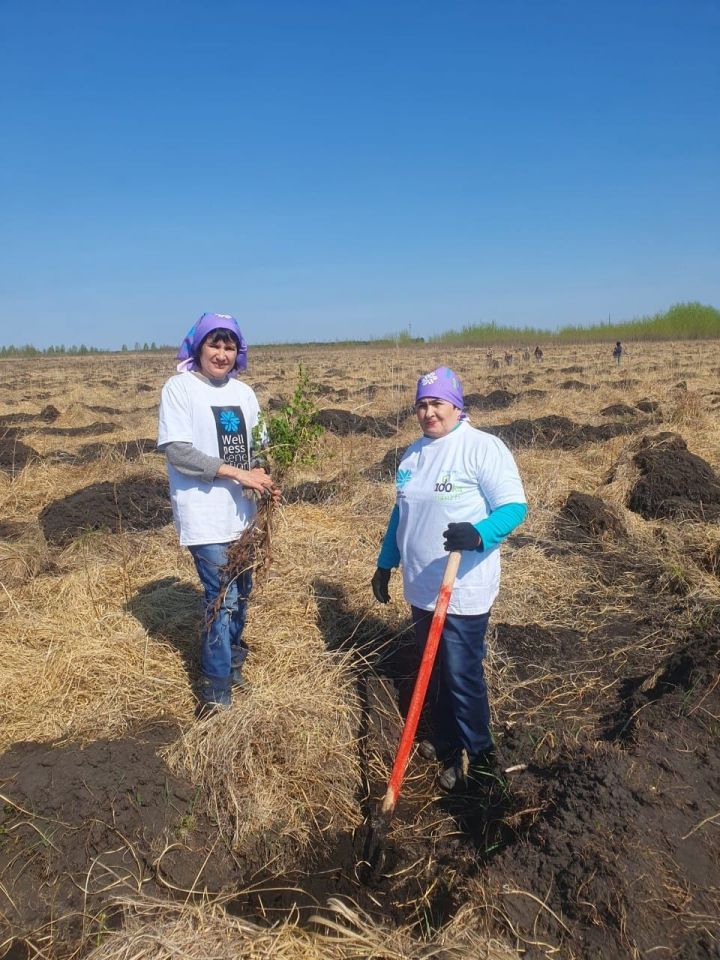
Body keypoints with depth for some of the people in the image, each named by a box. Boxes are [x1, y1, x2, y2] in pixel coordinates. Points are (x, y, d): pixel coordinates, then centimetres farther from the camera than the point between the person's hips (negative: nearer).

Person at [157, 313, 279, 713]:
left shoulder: (243, 392, 9)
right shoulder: (180, 387, -9)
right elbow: (177, 451, -17)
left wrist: (267, 481, -9)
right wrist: (237, 473, -20)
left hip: (243, 511, 6)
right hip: (205, 515, -6)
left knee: (241, 592, 17)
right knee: (222, 598, -5)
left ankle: (232, 665, 39)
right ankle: (217, 694, 11)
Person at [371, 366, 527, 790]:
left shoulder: (483, 447, -12)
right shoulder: (413, 454, 11)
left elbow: (514, 505, -17)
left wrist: (478, 534, -35)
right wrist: (385, 564, 21)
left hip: (463, 591, -7)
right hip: (422, 588, 7)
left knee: (462, 676, -1)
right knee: (433, 672, 17)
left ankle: (480, 758, 18)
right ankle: (445, 743, 36)